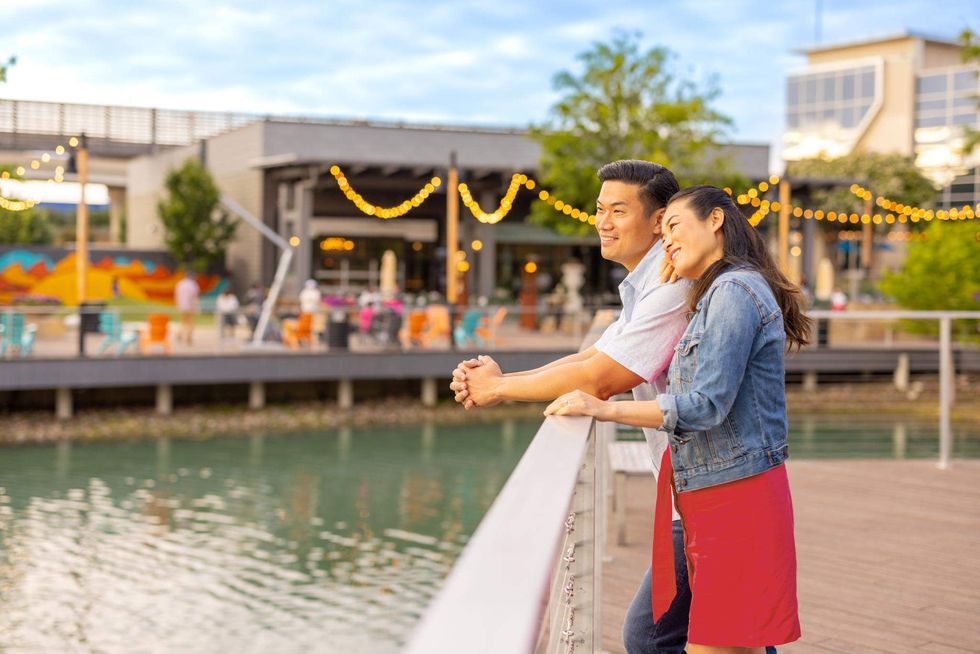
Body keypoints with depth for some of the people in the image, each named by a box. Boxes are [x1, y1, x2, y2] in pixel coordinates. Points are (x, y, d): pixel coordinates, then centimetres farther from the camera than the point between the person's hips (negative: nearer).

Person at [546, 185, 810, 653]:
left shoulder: (734, 291, -13)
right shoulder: (715, 296, 20)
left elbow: (706, 405, -20)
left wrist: (603, 409, -17)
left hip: (737, 497, -10)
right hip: (707, 498, 10)